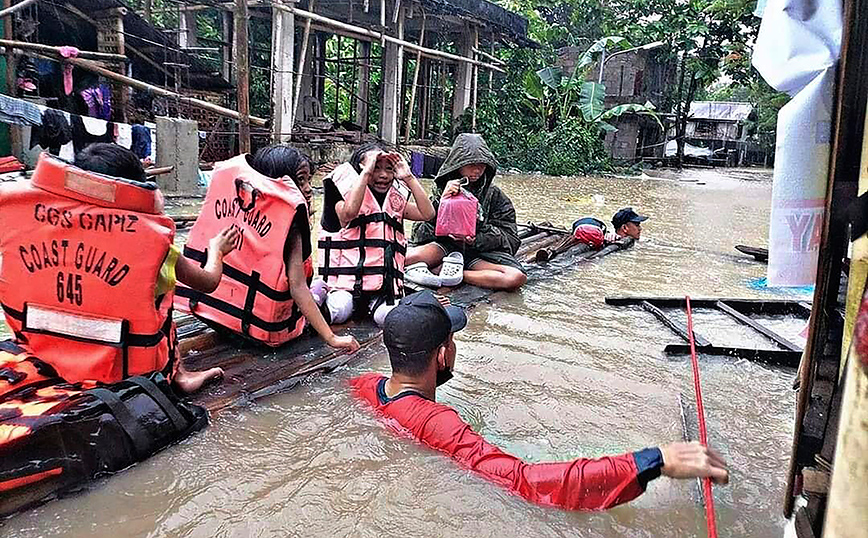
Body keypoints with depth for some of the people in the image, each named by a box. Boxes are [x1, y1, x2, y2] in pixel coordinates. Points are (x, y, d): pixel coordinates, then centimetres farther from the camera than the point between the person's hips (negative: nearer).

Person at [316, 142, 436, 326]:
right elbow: (349, 211, -25)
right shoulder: (346, 196, 1)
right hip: (347, 277, -3)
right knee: (339, 313, -28)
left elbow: (427, 213, 2)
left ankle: (373, 302, 2)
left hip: (385, 282, 4)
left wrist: (408, 177, -1)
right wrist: (367, 172, -18)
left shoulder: (396, 200, 16)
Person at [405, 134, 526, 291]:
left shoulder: (494, 194, 8)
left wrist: (477, 238, -17)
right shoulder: (442, 189, 6)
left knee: (517, 278, -31)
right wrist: (442, 201, -14)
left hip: (480, 251, 2)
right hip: (446, 245, -1)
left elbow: (510, 236, 2)